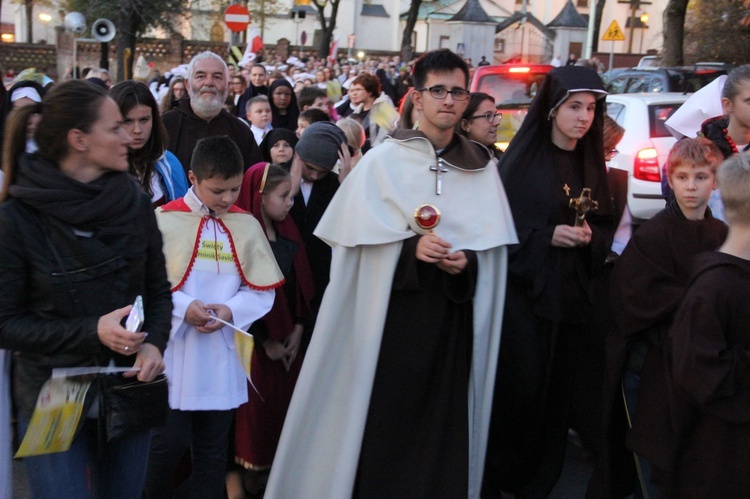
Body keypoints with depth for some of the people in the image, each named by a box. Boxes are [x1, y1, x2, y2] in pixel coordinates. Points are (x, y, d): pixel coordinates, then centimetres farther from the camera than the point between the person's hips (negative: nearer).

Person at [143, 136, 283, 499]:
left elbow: (262, 291, 3)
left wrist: (230, 310, -14)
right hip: (173, 352, -3)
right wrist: (183, 306, -19)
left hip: (222, 357, 3)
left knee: (213, 450, 12)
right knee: (170, 442, 0)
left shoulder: (246, 225, 3)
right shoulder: (165, 220, -6)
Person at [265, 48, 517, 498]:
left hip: (453, 314, 2)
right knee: (385, 418, -1)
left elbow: (494, 246, 8)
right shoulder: (383, 161, 0)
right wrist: (410, 247, -18)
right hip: (393, 311, -2)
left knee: (443, 422, 4)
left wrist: (467, 261, -12)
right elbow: (357, 238, -4)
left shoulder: (483, 169, 8)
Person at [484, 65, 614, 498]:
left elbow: (605, 225, 12)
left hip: (570, 293, 5)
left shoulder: (591, 164, 10)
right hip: (525, 288, -5)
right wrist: (548, 235, -19)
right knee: (519, 386, -4)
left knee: (555, 389, 7)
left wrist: (590, 237, -8)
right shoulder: (523, 159, -6)